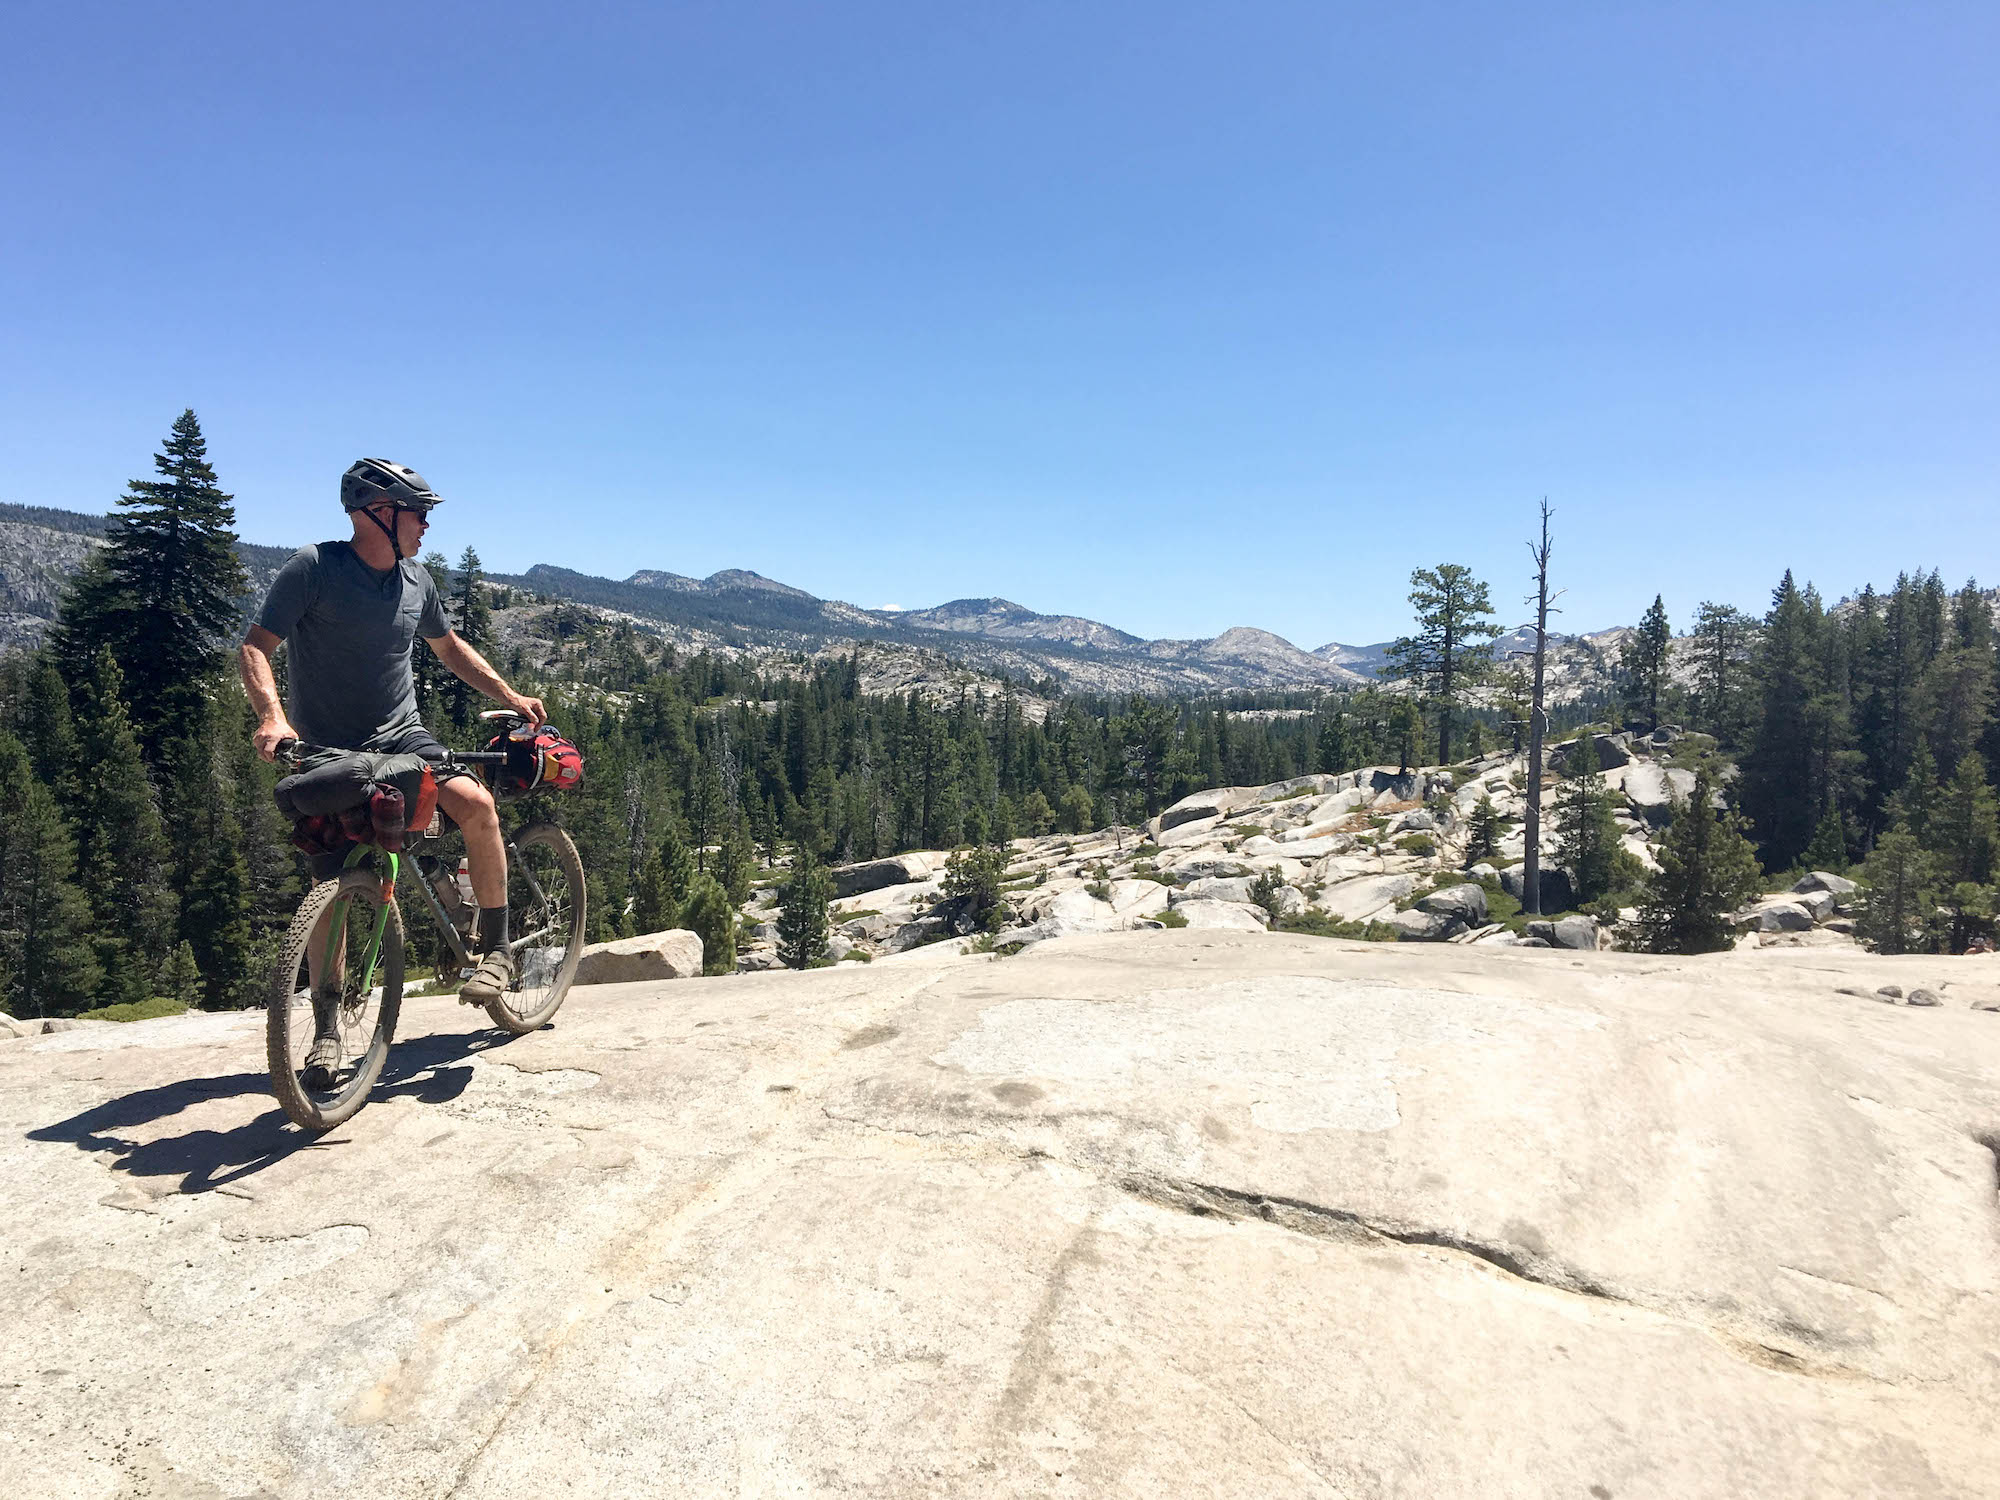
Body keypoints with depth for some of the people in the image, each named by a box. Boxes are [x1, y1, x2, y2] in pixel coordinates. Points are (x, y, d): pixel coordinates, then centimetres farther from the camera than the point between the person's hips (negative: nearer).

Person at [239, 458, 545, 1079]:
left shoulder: (416, 579, 4)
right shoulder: (314, 567, -10)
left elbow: (449, 646, 21)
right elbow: (256, 645, -13)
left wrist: (509, 695, 14)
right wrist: (272, 715, -31)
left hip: (402, 736, 3)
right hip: (328, 750, -3)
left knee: (475, 802, -25)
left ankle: (496, 947, -10)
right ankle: (327, 1028, 10)